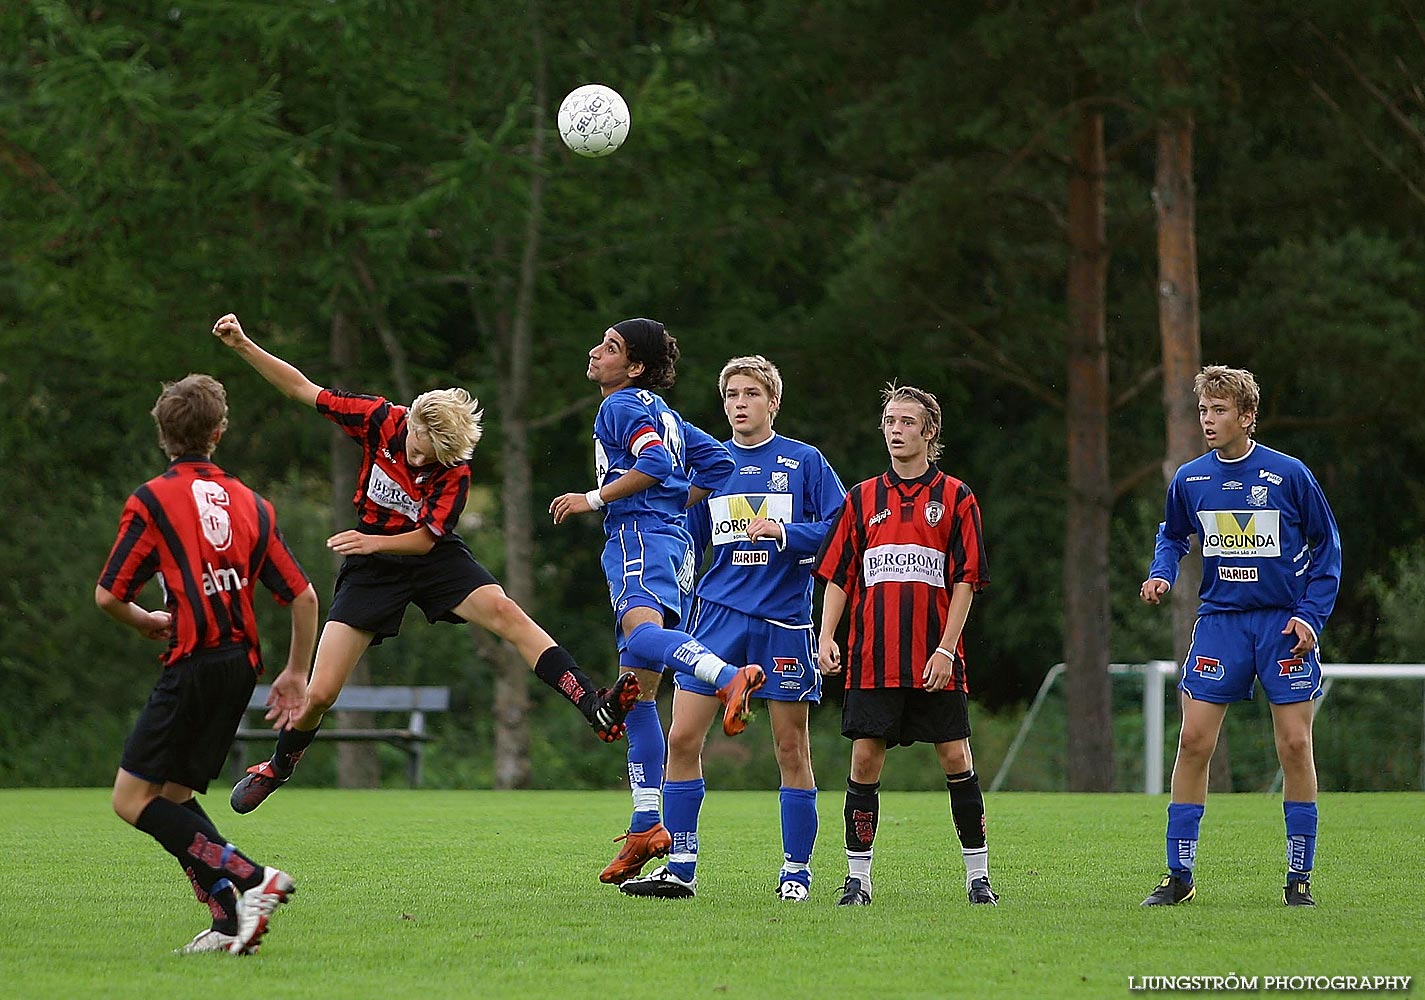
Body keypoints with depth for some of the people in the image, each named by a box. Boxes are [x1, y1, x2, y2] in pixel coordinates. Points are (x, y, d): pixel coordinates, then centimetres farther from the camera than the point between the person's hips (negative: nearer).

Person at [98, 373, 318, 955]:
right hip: (242, 663, 7)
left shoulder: (151, 500, -2)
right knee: (176, 793, 15)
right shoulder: (250, 504, 14)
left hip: (194, 663, -7)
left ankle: (249, 879, -17)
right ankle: (230, 922, 1)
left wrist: (147, 623, 19)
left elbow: (108, 596, -2)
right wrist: (296, 674, 23)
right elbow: (303, 596, 13)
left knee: (133, 799, -3)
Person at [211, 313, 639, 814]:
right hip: (371, 568, 1)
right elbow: (301, 388, -7)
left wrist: (374, 541, -29)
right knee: (318, 696, -6)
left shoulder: (455, 471, -19)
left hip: (433, 559, -1)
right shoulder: (381, 420, -15)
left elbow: (426, 538, -12)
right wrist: (243, 346, -14)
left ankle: (596, 707, -36)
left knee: (504, 612, -29)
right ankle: (277, 768, 24)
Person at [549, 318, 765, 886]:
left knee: (642, 632, -38)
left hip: (639, 535, -10)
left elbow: (654, 462, -17)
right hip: (673, 545, 10)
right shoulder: (663, 415, 26)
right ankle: (646, 828, 8)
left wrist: (595, 498, -12)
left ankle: (731, 678, -61)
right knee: (638, 692, 9)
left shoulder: (624, 405, -1)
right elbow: (717, 462, 28)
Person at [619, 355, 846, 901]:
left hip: (784, 621, -3)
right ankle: (680, 870, 1)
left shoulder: (805, 462, 1)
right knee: (682, 738, -5)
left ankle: (796, 871, 11)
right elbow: (686, 543, 18)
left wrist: (784, 532, -17)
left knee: (791, 747, 1)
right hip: (718, 615, 3)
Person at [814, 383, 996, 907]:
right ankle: (857, 877, 4)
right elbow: (838, 576, 11)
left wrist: (946, 650, -9)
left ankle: (978, 874, 7)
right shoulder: (862, 499, 11)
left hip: (936, 662, -2)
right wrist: (827, 637, -3)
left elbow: (966, 580, 0)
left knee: (956, 760, -1)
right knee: (864, 761, -2)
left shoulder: (954, 497, 4)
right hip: (872, 660, 2)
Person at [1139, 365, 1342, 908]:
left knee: (1295, 744, -4)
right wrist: (1161, 573, -1)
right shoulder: (1189, 480, 2)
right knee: (1193, 741, -4)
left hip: (1283, 623, -2)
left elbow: (1326, 545, 2)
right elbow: (1172, 535, 20)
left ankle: (1299, 877, 6)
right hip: (1220, 621, 2)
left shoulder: (1289, 475, -6)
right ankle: (1179, 875, 4)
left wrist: (1311, 614, -6)